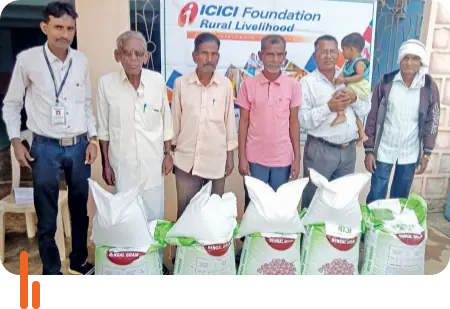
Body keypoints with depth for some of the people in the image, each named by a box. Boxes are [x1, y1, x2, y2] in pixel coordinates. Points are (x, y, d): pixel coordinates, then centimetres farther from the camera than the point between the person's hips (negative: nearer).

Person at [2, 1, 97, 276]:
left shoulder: (81, 61, 3)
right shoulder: (28, 59, -5)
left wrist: (92, 139, 3)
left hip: (79, 146, 3)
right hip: (45, 148, -2)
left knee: (81, 210, 15)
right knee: (47, 217, 8)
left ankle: (80, 262, 35)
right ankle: (51, 271, 28)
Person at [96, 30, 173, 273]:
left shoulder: (157, 81, -5)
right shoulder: (106, 83, -8)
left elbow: (166, 121, 4)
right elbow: (103, 128, -1)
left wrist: (167, 154, 4)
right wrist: (105, 163, 0)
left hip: (152, 161, 1)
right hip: (122, 162, -1)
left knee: (154, 215, 11)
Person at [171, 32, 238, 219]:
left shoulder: (226, 85, -1)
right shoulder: (181, 83, -3)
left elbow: (229, 120, 4)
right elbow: (175, 120, 3)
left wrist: (230, 156, 5)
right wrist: (170, 152, 6)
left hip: (216, 160, 1)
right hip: (186, 160, 0)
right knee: (185, 209, 9)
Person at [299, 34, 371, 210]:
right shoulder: (307, 82, -6)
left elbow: (365, 112, 10)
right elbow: (302, 120, -14)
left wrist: (355, 100, -9)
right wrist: (328, 107, -23)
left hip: (348, 150, 5)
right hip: (320, 150, -5)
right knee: (313, 200, 6)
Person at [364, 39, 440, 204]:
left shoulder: (429, 87, -3)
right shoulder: (386, 82, -6)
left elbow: (432, 121, 3)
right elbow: (372, 117, -4)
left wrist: (427, 153, 0)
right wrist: (369, 150, -6)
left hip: (410, 154, 1)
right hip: (383, 151, -1)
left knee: (400, 198, 15)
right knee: (376, 197, 4)